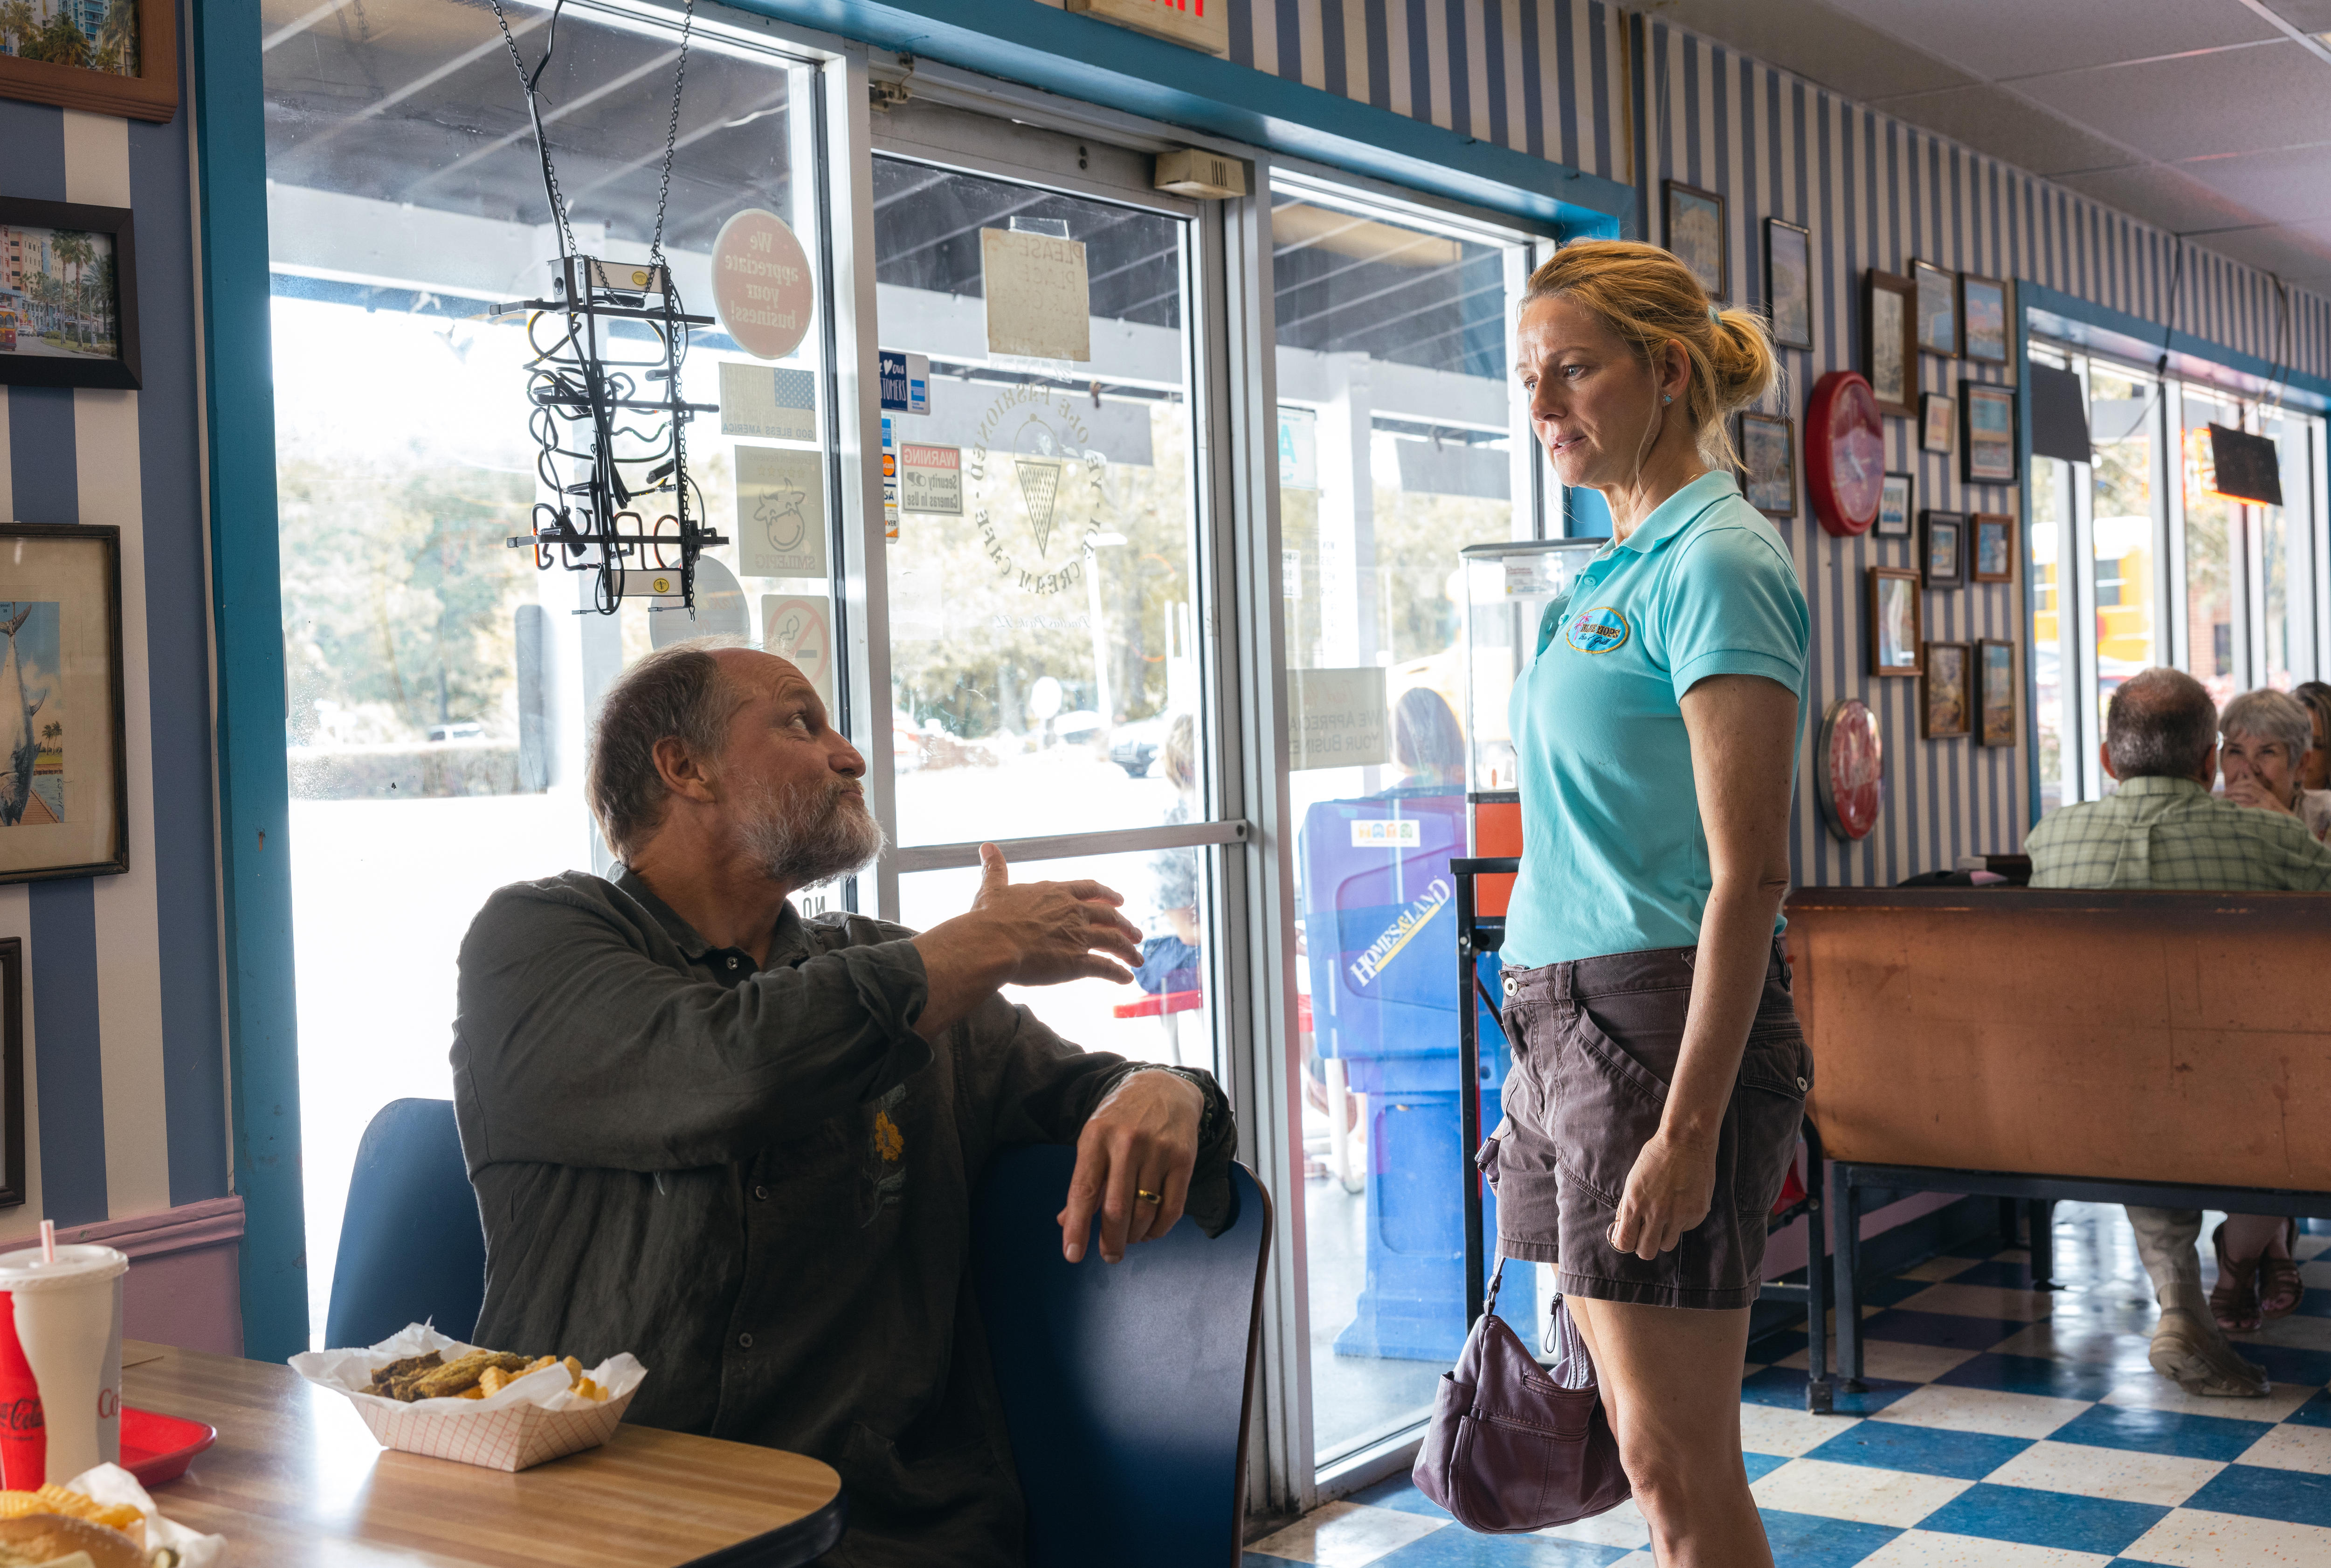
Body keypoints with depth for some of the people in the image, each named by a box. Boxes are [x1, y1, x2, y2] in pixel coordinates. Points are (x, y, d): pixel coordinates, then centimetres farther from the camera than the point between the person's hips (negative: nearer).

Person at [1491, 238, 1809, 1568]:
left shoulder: (1717, 563, -12)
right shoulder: (1619, 573, 16)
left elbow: (1749, 873, -18)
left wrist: (1687, 1126, -22)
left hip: (1662, 1020, -9)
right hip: (1565, 1018, 9)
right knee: (1647, 1441, 15)